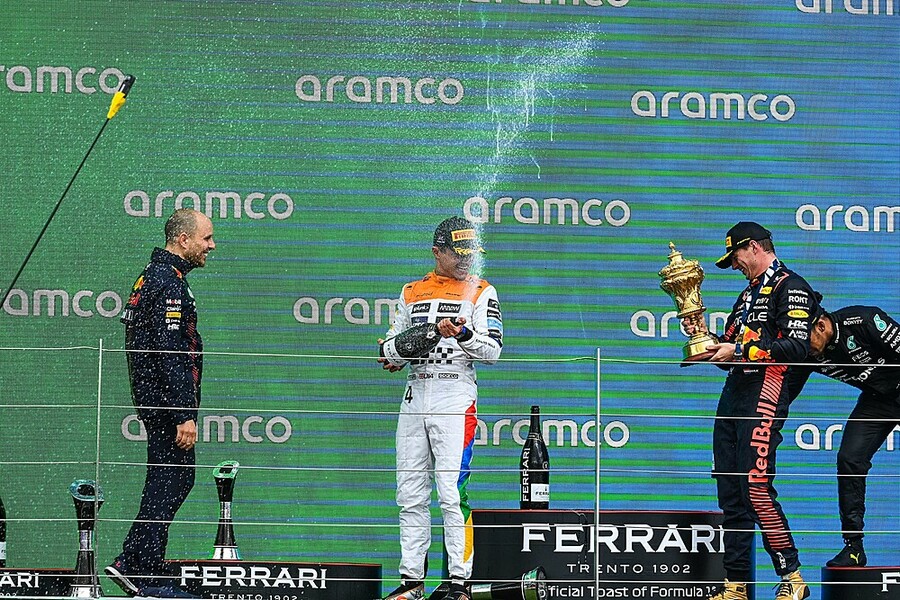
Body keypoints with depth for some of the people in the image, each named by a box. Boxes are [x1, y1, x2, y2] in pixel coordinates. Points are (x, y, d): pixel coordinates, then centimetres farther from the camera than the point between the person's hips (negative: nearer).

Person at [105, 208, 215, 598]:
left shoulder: (154, 275, 18)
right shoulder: (169, 282, -15)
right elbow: (170, 354, -22)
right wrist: (185, 415, -24)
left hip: (154, 400, 10)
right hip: (167, 401, -10)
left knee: (178, 478, 14)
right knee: (169, 482, -6)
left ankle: (130, 563, 15)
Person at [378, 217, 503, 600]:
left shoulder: (481, 292, 5)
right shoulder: (411, 292, 18)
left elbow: (492, 350, -3)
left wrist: (462, 335, -21)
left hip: (455, 397, -5)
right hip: (415, 397, 5)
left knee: (452, 493, -11)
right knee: (410, 494, 5)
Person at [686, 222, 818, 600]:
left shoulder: (791, 287, -3)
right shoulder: (749, 293, 26)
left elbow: (797, 346, -15)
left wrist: (740, 350, -16)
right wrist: (706, 337, 13)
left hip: (766, 394, -9)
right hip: (733, 394, 9)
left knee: (756, 487, -17)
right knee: (730, 493, 6)